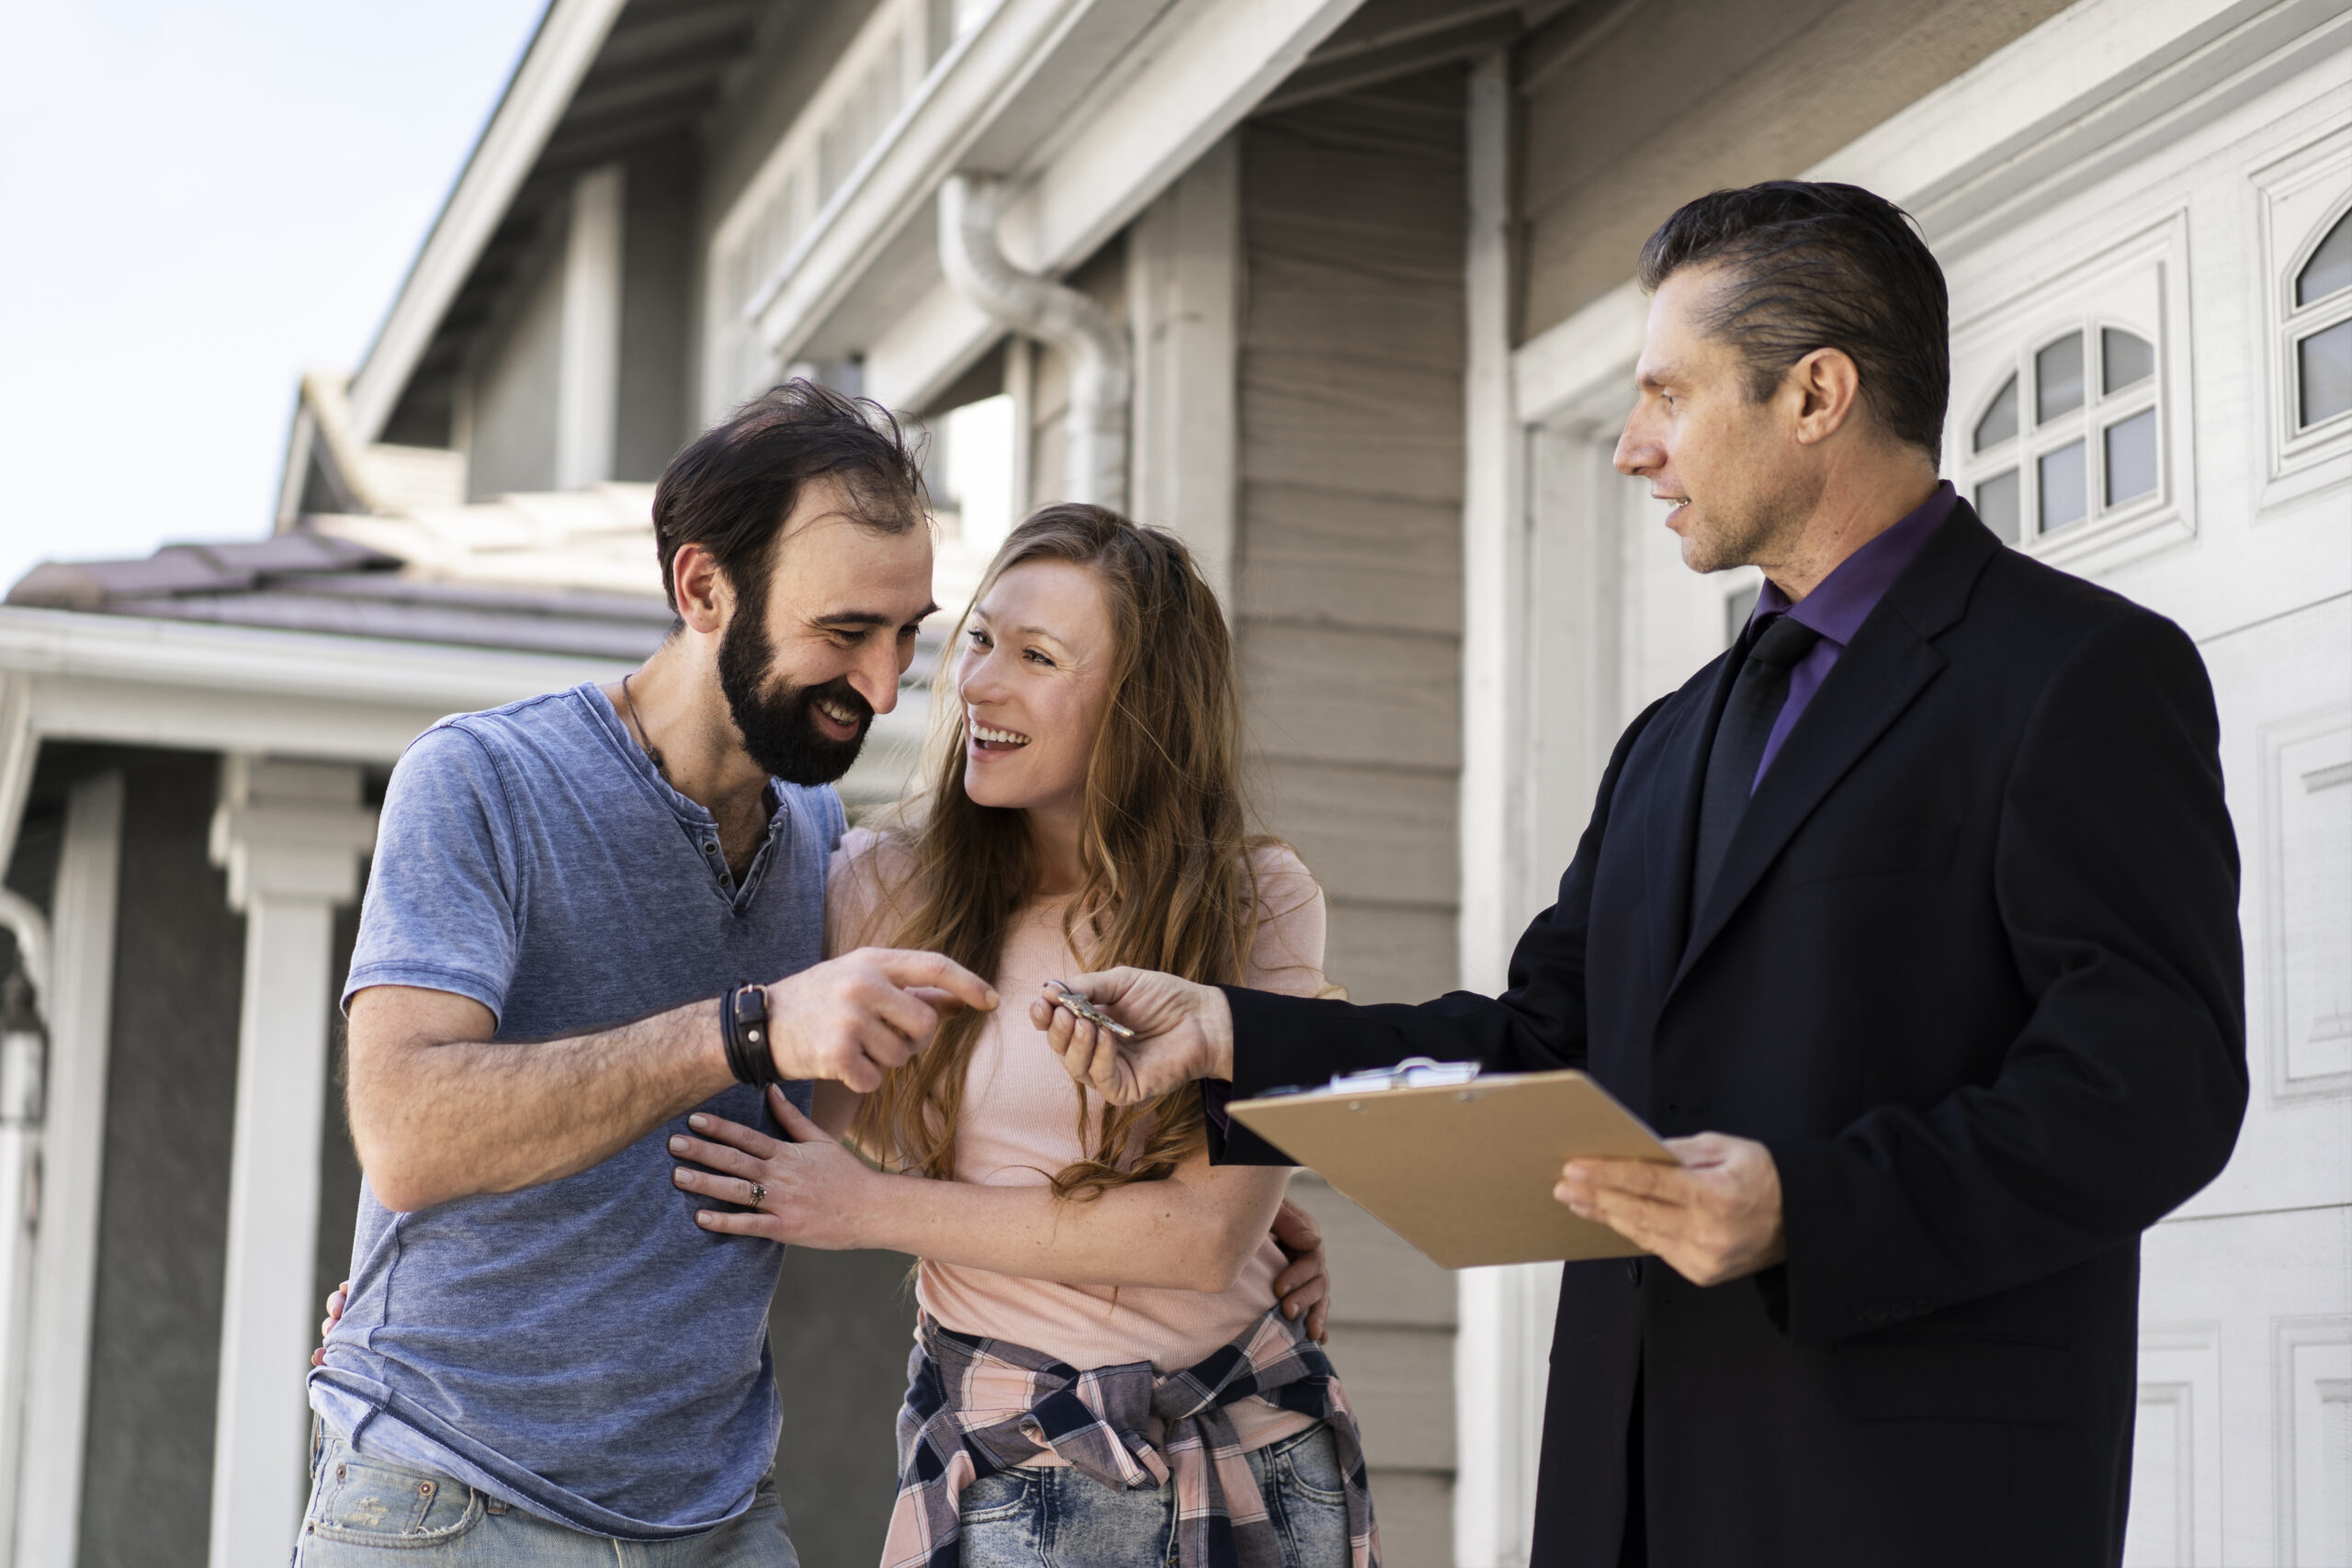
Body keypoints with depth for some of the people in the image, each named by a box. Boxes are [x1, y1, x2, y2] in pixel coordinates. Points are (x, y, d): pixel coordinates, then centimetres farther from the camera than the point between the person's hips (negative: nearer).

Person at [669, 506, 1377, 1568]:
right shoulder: (887, 885, -3)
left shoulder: (1260, 903, -5)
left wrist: (878, 1211, -13)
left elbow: (1210, 1230, -13)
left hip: (1255, 1438, 1)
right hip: (1015, 1467, -1)